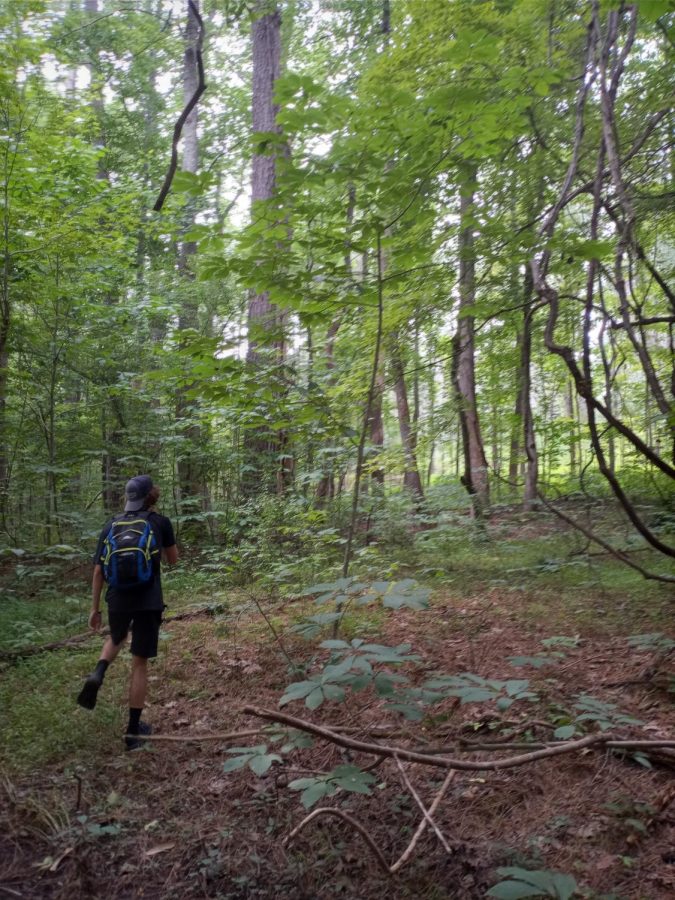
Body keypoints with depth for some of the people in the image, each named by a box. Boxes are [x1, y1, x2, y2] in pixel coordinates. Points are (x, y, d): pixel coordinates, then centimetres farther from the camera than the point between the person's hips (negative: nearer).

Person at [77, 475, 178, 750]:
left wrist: (95, 609, 12)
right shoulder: (160, 522, -2)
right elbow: (173, 559, 9)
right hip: (148, 602, -3)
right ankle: (133, 730, 12)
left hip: (117, 600, 3)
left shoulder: (111, 525, 5)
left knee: (116, 639, 33)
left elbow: (98, 572, 5)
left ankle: (97, 675, 5)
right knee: (140, 664, 6)